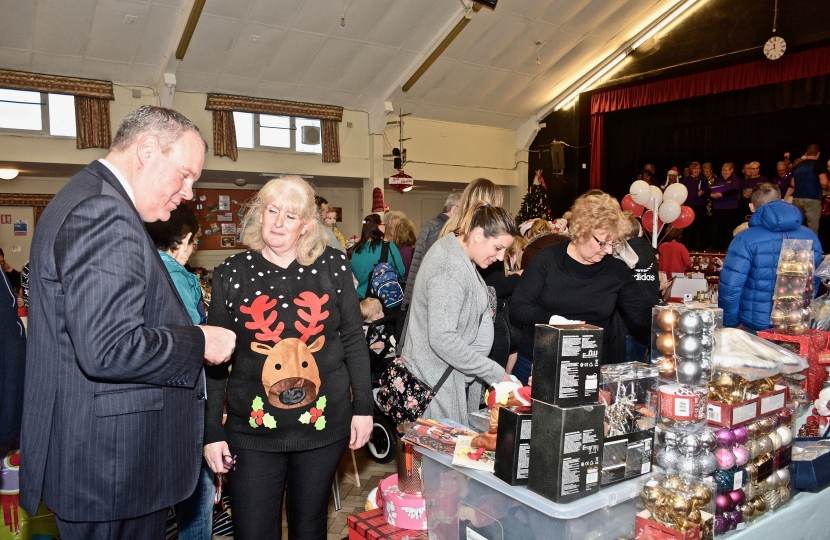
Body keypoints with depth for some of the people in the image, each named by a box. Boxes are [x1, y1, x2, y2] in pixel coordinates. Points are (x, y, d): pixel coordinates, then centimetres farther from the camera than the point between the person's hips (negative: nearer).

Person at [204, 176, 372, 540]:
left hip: (324, 425, 1)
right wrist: (212, 431, -2)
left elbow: (353, 341, 2)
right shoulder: (231, 273, -3)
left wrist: (363, 408, 1)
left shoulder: (332, 266, -3)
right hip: (252, 430, 0)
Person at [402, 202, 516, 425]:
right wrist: (496, 374, -22)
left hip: (455, 373, 10)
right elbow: (443, 339, -28)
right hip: (438, 379, -10)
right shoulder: (451, 269, -24)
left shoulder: (454, 249, 7)